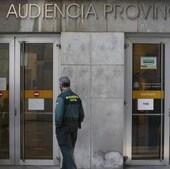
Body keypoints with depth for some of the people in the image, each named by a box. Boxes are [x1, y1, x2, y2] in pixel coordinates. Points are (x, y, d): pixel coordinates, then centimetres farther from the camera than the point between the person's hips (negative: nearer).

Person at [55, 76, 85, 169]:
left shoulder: (61, 97, -14)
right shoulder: (76, 97, 8)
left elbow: (58, 114, -20)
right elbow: (81, 114, 9)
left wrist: (57, 126, -9)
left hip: (64, 127, -7)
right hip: (74, 127, 7)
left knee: (66, 150, -3)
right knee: (70, 150, 17)